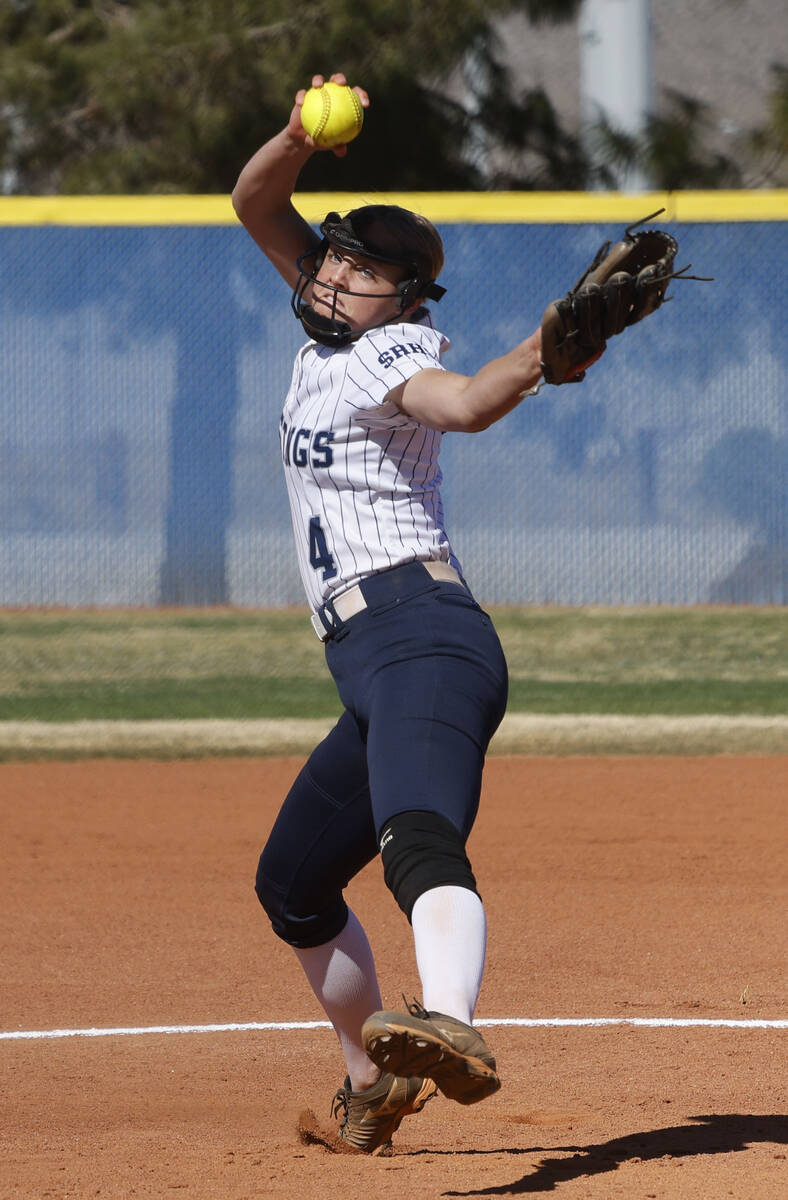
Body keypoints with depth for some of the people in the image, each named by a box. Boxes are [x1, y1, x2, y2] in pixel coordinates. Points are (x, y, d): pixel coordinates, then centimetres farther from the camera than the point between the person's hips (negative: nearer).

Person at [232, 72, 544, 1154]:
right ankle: (375, 1081, 40)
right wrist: (300, 139, -3)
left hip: (422, 637, -10)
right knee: (292, 884, 24)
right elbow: (253, 204, 17)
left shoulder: (388, 351, -5)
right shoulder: (331, 329, 19)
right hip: (375, 665, 10)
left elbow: (461, 403, -27)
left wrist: (539, 359, -47)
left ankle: (451, 1027, -62)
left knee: (419, 840, -36)